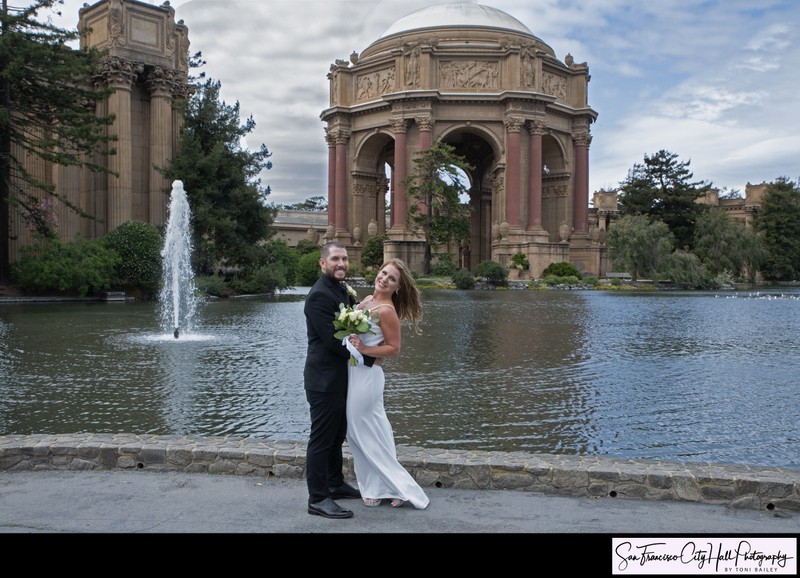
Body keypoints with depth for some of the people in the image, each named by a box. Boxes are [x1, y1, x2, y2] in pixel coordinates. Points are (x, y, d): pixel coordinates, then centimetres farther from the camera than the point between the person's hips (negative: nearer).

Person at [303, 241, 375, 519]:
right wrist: (368, 358, -14)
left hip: (339, 377, 10)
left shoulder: (342, 290, 11)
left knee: (337, 435, 20)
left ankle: (335, 484, 35)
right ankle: (318, 499, 9)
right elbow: (332, 340, -23)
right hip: (324, 379, -9)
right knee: (322, 438, -1)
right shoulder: (319, 295, -19)